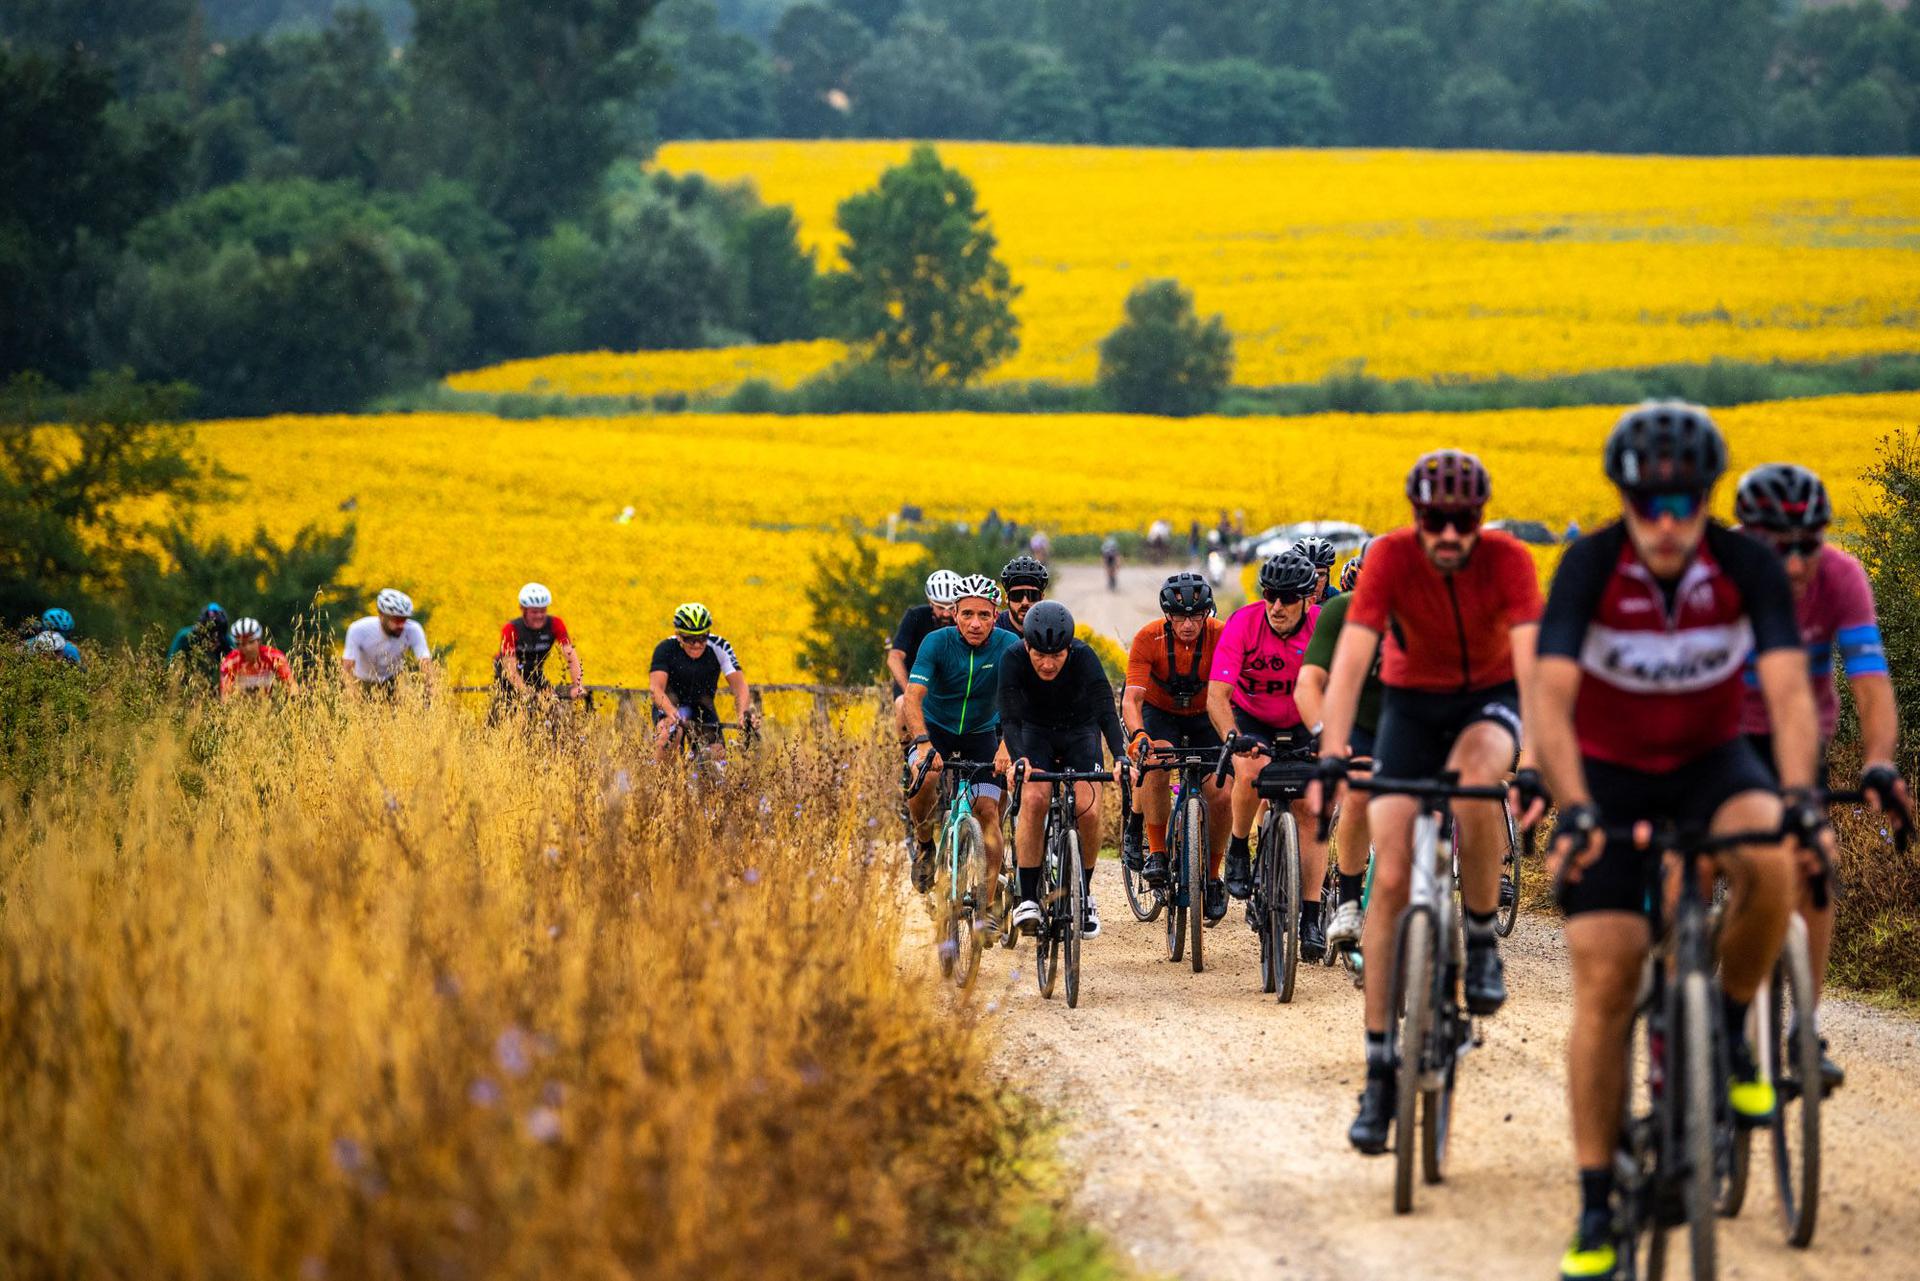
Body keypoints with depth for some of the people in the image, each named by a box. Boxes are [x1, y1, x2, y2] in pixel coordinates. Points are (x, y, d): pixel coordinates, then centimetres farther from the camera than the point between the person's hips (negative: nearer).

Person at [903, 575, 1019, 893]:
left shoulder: (1008, 645, -19)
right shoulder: (937, 642, -21)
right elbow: (914, 696, -30)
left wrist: (1006, 744, -45)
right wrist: (923, 744, -47)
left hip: (981, 734, 1)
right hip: (936, 727, -1)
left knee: (987, 811, -12)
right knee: (925, 778, -31)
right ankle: (923, 844, -3)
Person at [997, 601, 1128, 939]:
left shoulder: (1084, 657, -29)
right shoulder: (1014, 660, -28)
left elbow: (1106, 711, -37)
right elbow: (1010, 718, -35)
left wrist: (1121, 757, -53)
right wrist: (1018, 757, -53)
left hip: (1080, 733, 0)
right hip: (1036, 734, 0)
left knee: (1088, 810, -20)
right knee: (1034, 798, -27)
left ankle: (1084, 894, 4)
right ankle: (1028, 898, -19)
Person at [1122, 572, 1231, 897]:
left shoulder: (1221, 636, -24)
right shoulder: (1148, 638, -26)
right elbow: (1131, 698, -32)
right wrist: (1138, 735, -51)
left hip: (1203, 716, 1)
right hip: (1158, 713, -1)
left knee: (1220, 795, -14)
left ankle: (1212, 876, 8)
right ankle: (1156, 853, -26)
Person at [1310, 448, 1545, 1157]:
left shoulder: (1509, 560, -25)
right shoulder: (1390, 558, -24)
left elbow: (1530, 661, -36)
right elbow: (1351, 659, -33)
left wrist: (1535, 764, -49)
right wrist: (1331, 758, -46)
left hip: (1489, 701, -1)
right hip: (1412, 702, 1)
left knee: (1477, 779, -37)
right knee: (1391, 879, -10)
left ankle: (1482, 940, -13)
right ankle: (1379, 1069, -4)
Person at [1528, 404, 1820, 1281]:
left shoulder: (1748, 568, -20)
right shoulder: (1591, 567, -23)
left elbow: (1788, 689, -29)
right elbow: (1551, 699, -33)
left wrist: (1798, 795, -46)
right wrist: (1573, 809, -48)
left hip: (1710, 762, 1)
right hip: (1608, 774, -1)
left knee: (1770, 858, -34)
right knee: (1604, 983, -11)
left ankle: (1730, 1030, -7)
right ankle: (1596, 1209, -2)